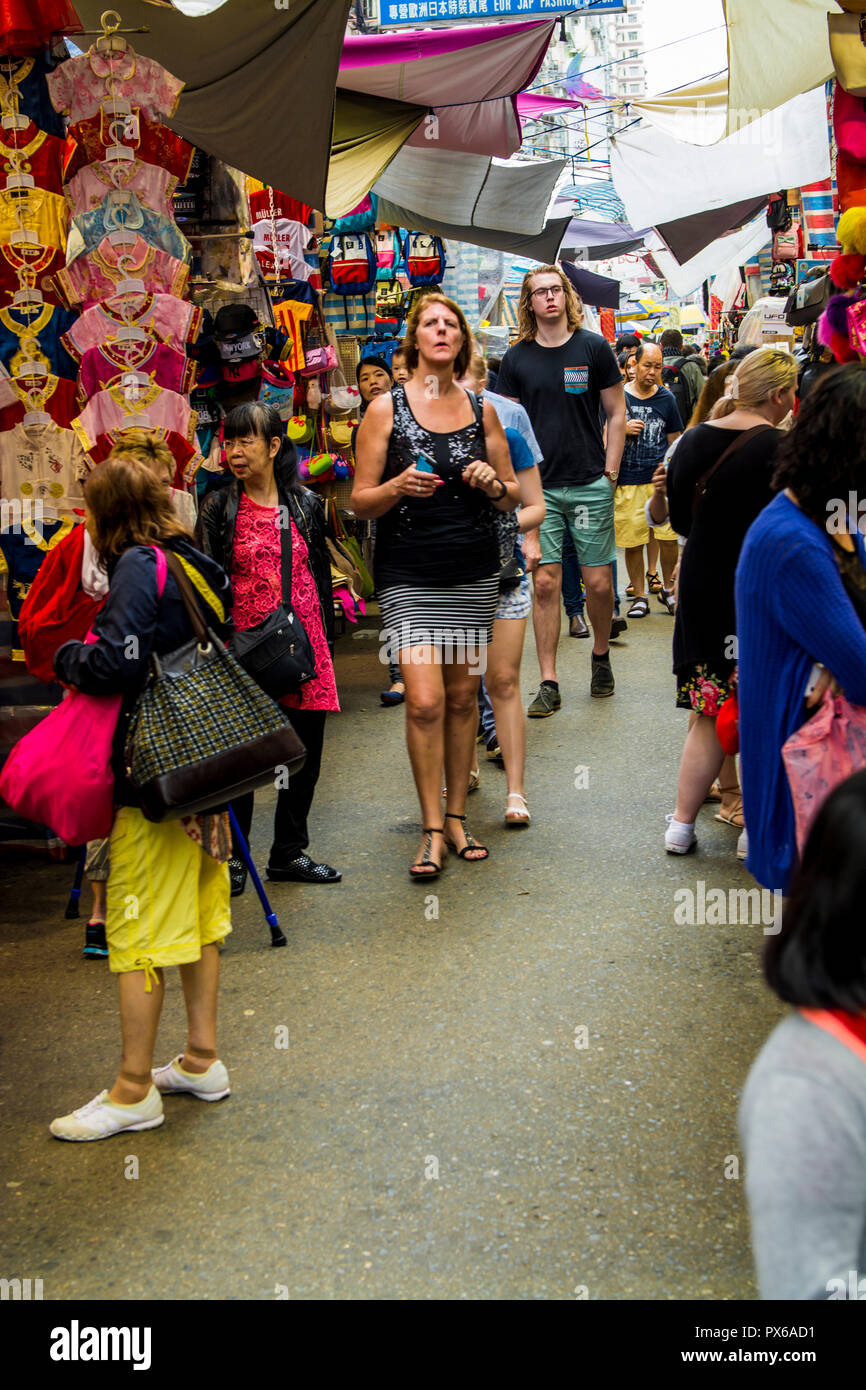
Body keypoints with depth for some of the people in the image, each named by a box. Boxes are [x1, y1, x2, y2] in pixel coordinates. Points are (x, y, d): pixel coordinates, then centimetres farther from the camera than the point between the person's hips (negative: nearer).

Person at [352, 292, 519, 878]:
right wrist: (398, 488, -20)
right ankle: (433, 830, 1)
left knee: (463, 694, 6)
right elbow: (361, 500, 0)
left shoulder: (482, 410, 9)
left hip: (475, 570, 3)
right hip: (409, 574, -3)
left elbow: (513, 496, 15)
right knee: (425, 700, -10)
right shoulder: (386, 409, 0)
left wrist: (493, 484, -6)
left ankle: (457, 815, 19)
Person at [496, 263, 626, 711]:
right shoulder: (516, 359, 4)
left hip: (590, 484, -1)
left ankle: (601, 656, 28)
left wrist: (610, 471, -1)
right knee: (545, 582, -2)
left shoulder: (593, 347, 1)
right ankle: (548, 683, 4)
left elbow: (616, 414, 5)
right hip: (538, 487, 1)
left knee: (598, 582, 2)